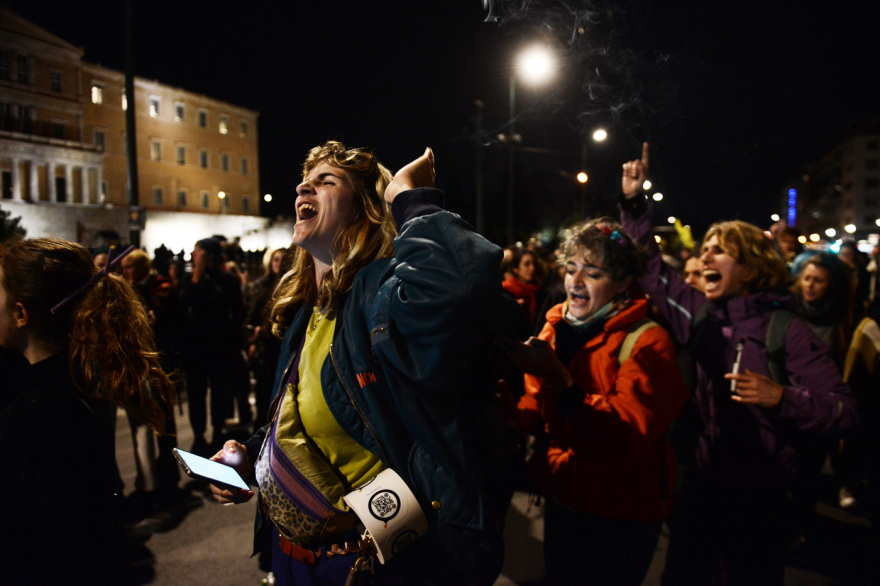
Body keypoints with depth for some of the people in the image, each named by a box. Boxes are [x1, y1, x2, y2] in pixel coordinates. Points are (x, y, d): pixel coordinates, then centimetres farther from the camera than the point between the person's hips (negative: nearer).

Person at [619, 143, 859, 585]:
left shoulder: (787, 331, -12)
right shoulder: (700, 316, 0)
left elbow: (846, 414, -13)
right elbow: (650, 270, 8)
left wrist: (781, 397, -29)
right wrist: (634, 205, 2)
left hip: (758, 499, -4)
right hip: (700, 486, 4)